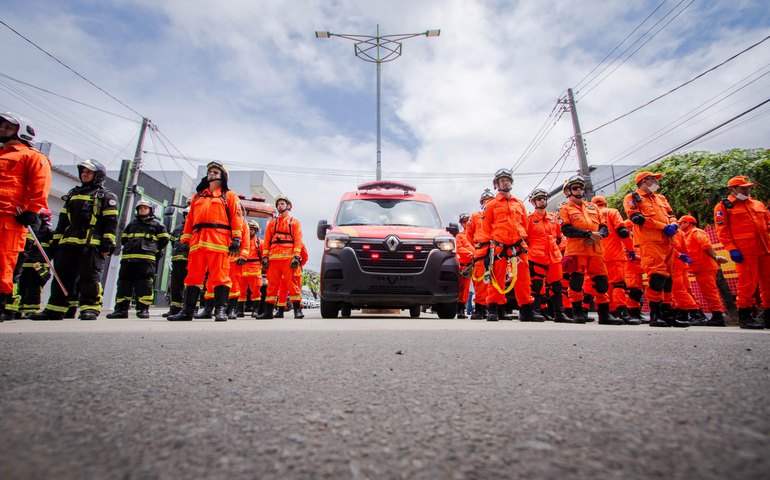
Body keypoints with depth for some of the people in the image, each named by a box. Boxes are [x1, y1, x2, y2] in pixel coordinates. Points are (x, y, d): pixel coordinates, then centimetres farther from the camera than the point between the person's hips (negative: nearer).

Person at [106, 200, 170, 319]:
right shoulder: (132, 224, 25)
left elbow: (164, 239, 12)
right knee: (124, 283, 1)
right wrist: (130, 247, 15)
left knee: (144, 284, -9)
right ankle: (121, 309, 4)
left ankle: (143, 309, -8)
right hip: (128, 258, 5)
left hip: (147, 259, -4)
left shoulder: (156, 224, 14)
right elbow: (123, 239, 29)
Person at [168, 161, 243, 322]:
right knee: (193, 275, 4)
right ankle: (187, 310, 8)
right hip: (197, 240, 5)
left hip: (219, 240, -5)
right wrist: (185, 240, 12)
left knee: (220, 275, -9)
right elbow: (190, 219, 21)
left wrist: (236, 239, -9)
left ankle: (221, 310, -8)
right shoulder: (197, 195, 27)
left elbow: (236, 217, 2)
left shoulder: (229, 195, 14)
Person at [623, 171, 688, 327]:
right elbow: (636, 217, -9)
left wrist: (673, 224, -3)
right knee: (657, 276, -16)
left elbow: (671, 214, 22)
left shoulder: (661, 198, 28)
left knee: (667, 277, 7)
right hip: (649, 241, -7)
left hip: (667, 242, 7)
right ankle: (655, 314, -11)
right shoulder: (632, 198, 5)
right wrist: (664, 227, -12)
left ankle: (667, 313, 14)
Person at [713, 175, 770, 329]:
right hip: (744, 252, -6)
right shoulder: (723, 206, 2)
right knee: (747, 283, -6)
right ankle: (744, 316, 1)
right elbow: (722, 230, -5)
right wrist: (732, 249, -13)